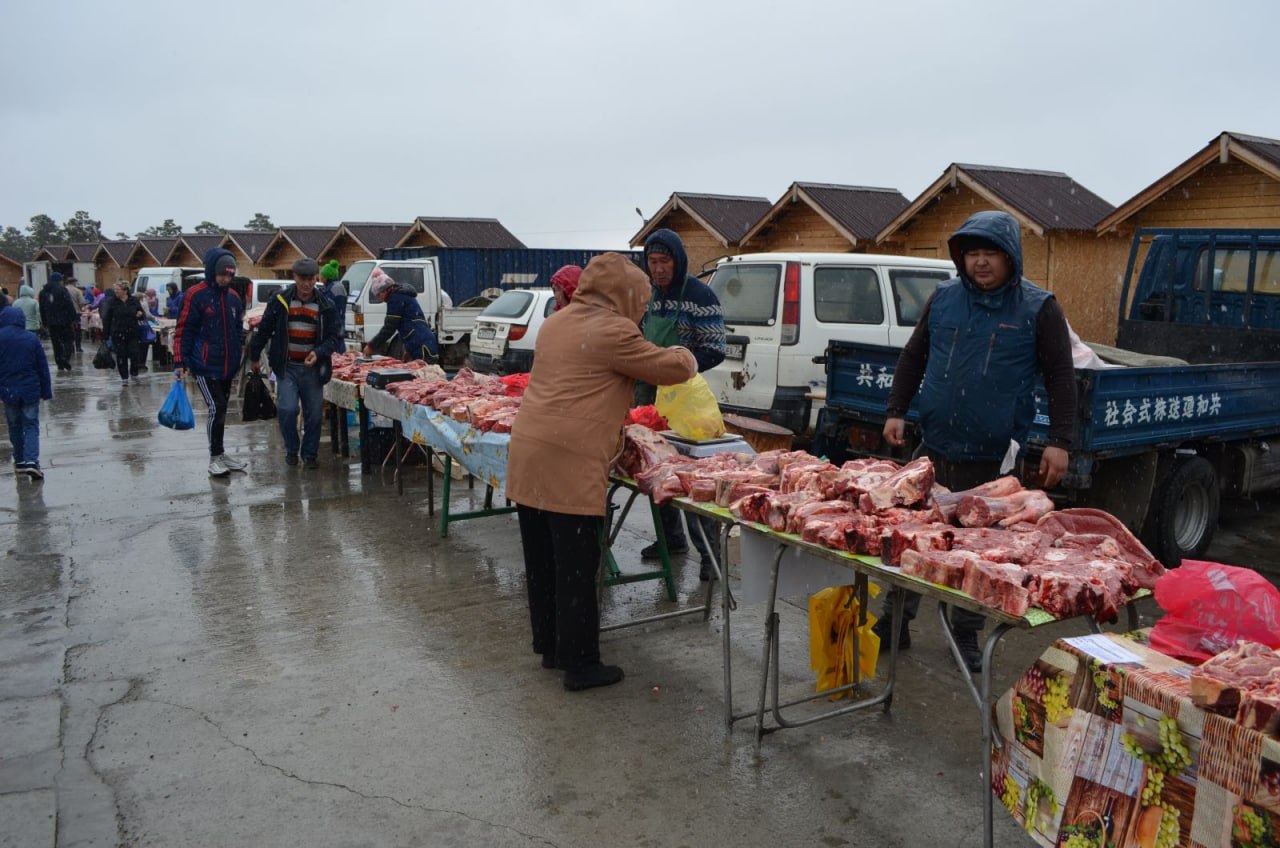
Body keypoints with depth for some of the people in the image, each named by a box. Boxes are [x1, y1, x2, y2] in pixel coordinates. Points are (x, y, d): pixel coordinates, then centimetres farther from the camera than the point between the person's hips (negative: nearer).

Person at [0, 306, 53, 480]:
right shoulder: (32, 339, -4)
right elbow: (43, 367, -1)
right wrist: (46, 391, 6)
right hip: (30, 390, -1)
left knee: (14, 426, 15)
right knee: (31, 426, 2)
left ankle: (19, 460, 21)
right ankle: (31, 460, -14)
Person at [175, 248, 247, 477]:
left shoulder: (233, 297, 10)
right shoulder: (196, 295, -8)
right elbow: (183, 330, -9)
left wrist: (238, 359, 21)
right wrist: (180, 362, -12)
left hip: (227, 367, 6)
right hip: (204, 366, -6)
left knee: (221, 410, 13)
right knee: (216, 409, -11)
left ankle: (220, 454, 24)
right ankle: (215, 458, 0)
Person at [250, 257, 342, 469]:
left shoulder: (326, 305, 1)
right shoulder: (280, 301, 1)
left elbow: (333, 337, 0)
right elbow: (264, 330, 9)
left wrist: (319, 353, -19)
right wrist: (254, 357, 13)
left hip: (312, 368, 1)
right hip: (286, 366, -1)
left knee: (314, 413, 3)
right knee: (287, 409, -10)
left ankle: (310, 454, 20)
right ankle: (291, 449, 13)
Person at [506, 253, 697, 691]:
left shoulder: (556, 323, 17)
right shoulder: (612, 331, -10)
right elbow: (671, 368, -5)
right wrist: (686, 356, 17)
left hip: (526, 455, 9)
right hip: (569, 464, -9)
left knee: (541, 563, 17)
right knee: (576, 569, 1)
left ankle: (548, 646, 30)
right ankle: (580, 665, 10)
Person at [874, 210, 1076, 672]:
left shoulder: (1039, 308, -3)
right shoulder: (944, 297, 5)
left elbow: (1061, 378, -3)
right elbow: (912, 357, 13)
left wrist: (1059, 442, -9)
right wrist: (896, 411, 6)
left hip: (994, 457, -3)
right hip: (934, 447, 3)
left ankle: (966, 636, 24)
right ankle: (894, 622, 23)